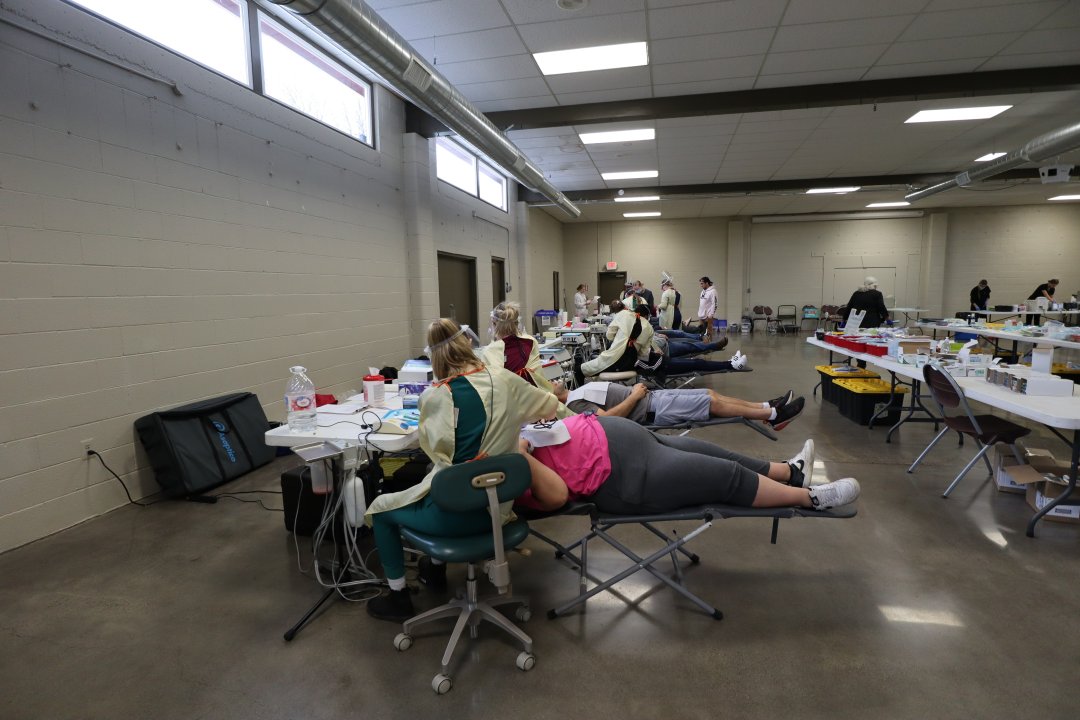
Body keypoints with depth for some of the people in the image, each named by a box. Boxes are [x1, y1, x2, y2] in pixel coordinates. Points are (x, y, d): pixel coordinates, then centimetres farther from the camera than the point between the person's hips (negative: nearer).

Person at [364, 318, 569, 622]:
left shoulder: (433, 397, -16)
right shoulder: (504, 379, -4)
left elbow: (437, 452, -5)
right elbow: (552, 407, 11)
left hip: (455, 514, -5)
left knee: (380, 508, 22)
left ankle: (398, 598, 30)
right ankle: (436, 568, 48)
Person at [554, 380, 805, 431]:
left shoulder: (577, 392, 13)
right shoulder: (575, 403, -15)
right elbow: (606, 417, -28)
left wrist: (636, 390, 3)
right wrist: (635, 395, -18)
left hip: (650, 397, 9)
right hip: (652, 410, -9)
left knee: (710, 394, 7)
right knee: (713, 403, -7)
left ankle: (769, 408, 16)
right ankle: (773, 415, 6)